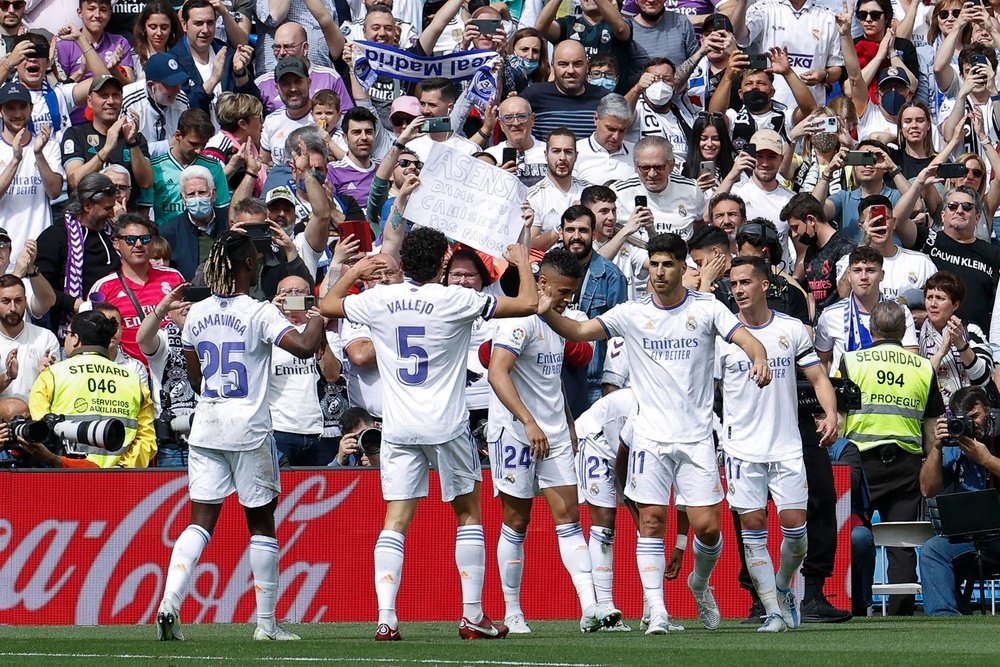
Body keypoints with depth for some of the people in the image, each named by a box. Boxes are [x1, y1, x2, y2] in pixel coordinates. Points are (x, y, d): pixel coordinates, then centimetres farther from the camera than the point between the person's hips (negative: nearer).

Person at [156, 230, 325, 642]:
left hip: (205, 426, 4)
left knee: (200, 520, 3)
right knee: (261, 522, 7)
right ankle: (266, 622, 10)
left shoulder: (197, 314, 5)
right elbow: (305, 346, -23)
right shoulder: (259, 314, -10)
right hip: (249, 426, -4)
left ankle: (169, 603, -16)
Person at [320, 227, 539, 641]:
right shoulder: (454, 301, -10)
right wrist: (522, 261, 10)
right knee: (469, 514, 12)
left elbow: (327, 305, 19)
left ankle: (385, 618, -12)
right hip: (446, 425, -2)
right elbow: (528, 303, -8)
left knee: (396, 521, 0)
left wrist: (354, 271, 34)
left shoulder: (378, 300, 0)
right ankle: (473, 617, 11)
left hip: (398, 428, 3)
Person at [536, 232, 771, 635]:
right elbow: (580, 331, -5)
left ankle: (700, 583, 26)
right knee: (651, 521, -6)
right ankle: (656, 610, -2)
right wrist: (547, 313, -25)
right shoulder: (632, 314, 2)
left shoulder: (707, 308, 1)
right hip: (651, 436, 0)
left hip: (697, 436, 0)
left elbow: (746, 339, -10)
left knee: (707, 526, -4)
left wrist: (758, 358, -34)